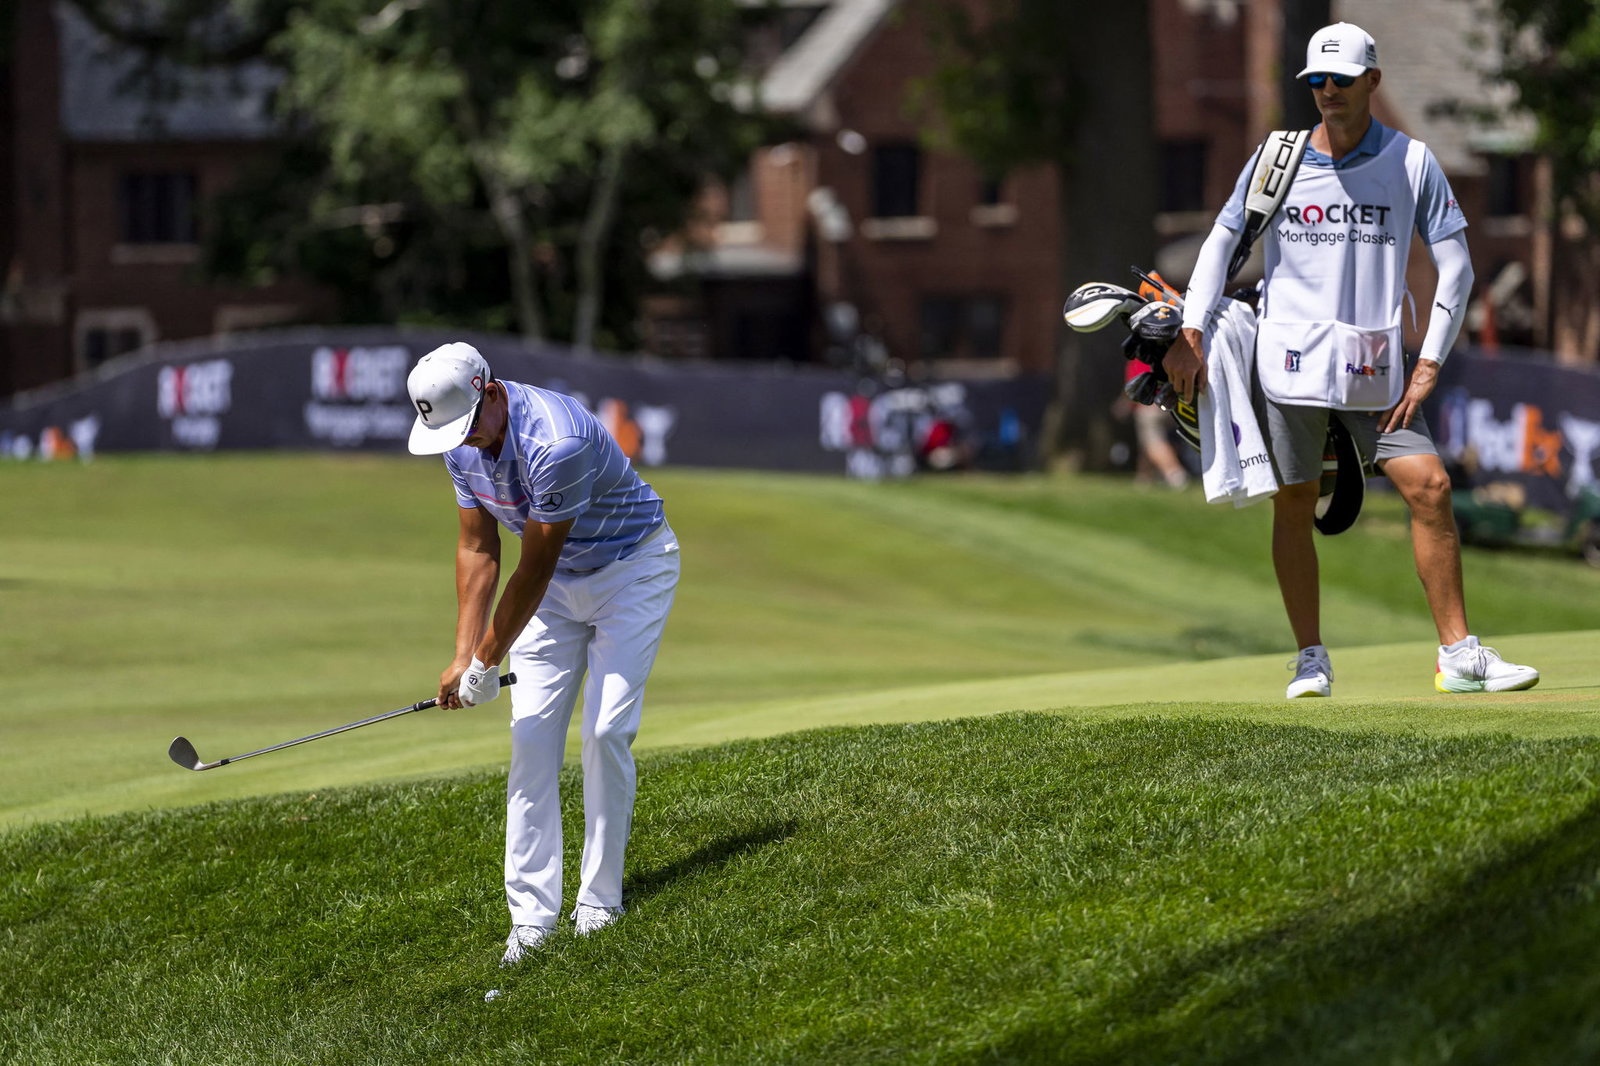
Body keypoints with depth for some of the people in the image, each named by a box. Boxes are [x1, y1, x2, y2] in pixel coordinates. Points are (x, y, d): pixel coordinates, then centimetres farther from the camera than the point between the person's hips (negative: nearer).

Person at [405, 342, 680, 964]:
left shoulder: (556, 442, -35)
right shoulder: (462, 444, -10)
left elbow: (535, 568, -27)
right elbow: (477, 549, 0)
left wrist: (488, 662, -19)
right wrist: (464, 653, -8)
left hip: (632, 568, -7)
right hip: (557, 584, 7)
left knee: (606, 731, -15)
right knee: (532, 736, -5)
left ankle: (599, 901, -4)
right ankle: (532, 918, -7)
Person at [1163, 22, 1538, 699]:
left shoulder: (1412, 162, 3)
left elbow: (1455, 267, 4)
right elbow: (1221, 242, 11)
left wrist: (1428, 365, -3)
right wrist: (1191, 333, -1)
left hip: (1374, 370, 0)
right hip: (1290, 359, 0)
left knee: (1429, 489, -8)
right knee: (1293, 507, 0)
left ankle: (1458, 656, -4)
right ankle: (1311, 660, 10)